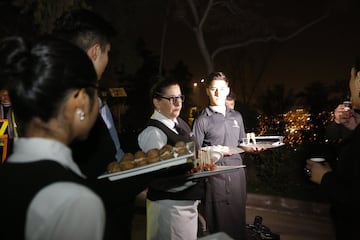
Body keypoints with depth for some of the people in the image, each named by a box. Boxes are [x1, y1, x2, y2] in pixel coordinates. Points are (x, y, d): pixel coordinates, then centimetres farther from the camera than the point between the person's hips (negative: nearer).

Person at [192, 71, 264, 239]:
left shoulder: (237, 116, 14)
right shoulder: (202, 119, -2)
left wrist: (252, 148, 3)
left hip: (237, 171, 5)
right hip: (215, 173, -5)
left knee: (238, 219, 12)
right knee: (219, 221, 0)